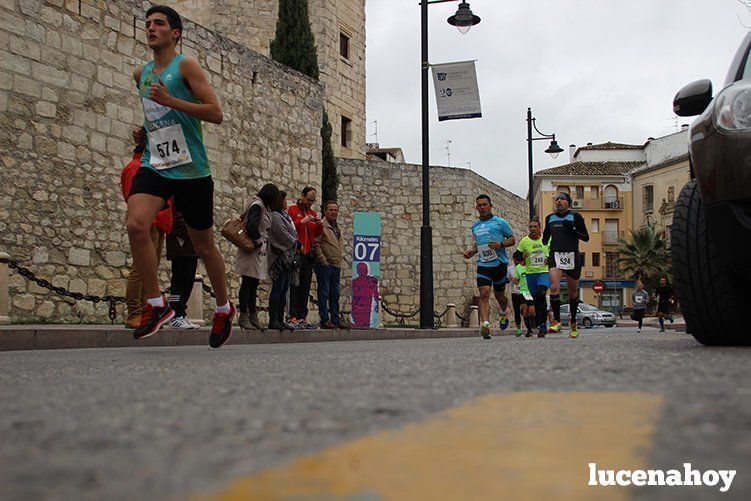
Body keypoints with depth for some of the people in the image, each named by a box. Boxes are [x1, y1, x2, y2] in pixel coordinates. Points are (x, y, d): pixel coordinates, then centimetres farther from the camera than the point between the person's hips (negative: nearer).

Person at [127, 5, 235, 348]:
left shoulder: (186, 66, -4)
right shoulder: (141, 74, 15)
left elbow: (215, 113, -13)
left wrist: (170, 101, -20)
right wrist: (143, 130, 11)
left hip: (191, 169, -4)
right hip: (153, 165, 4)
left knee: (203, 246, 7)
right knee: (136, 225, -24)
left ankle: (224, 309, 29)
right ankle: (156, 304, -12)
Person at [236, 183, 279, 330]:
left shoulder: (263, 206, 18)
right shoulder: (257, 205, -12)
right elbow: (251, 225, -23)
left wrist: (260, 242, 6)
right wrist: (258, 241, -13)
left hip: (259, 252, 10)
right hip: (252, 251, -10)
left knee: (254, 284, 11)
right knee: (248, 283, -6)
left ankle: (252, 315, 16)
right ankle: (243, 316, -4)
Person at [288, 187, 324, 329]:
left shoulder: (313, 213, 20)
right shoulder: (292, 210, 1)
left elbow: (316, 234, 19)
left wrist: (320, 226, -1)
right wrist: (302, 221, -17)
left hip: (308, 254, 6)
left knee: (305, 287, 5)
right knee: (294, 286, -8)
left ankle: (303, 317, 7)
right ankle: (293, 317, -9)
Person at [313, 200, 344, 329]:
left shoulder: (338, 228, 19)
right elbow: (316, 244, -13)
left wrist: (340, 260, 16)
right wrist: (323, 261, -16)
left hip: (337, 266, 8)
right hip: (325, 265, -8)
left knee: (335, 295, 9)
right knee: (324, 293, -6)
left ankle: (335, 320, 14)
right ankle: (325, 321, -4)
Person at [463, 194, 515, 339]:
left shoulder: (500, 222, 2)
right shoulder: (475, 226, 16)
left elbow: (512, 239, 5)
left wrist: (500, 244, -13)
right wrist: (472, 251, 9)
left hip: (499, 263, -2)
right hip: (483, 265, 2)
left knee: (499, 295, 12)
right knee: (484, 294, -16)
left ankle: (504, 313, 45)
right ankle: (485, 324, -25)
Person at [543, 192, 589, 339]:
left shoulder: (575, 216, 3)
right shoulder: (550, 218, 13)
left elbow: (586, 238, 0)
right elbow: (545, 238, 25)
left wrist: (572, 229, -14)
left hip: (572, 256, -1)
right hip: (555, 256, 1)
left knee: (573, 292, 9)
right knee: (554, 287, -21)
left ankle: (573, 321, 29)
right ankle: (557, 321, -17)